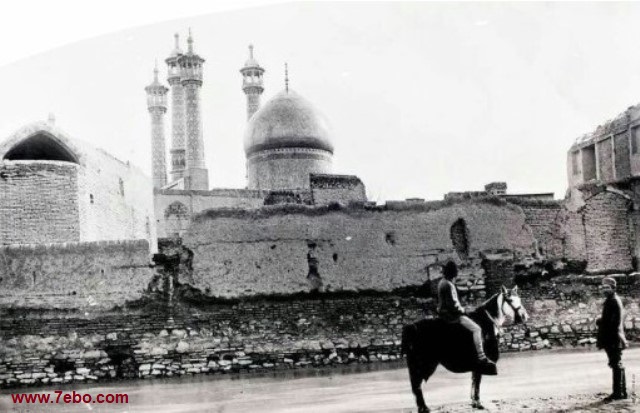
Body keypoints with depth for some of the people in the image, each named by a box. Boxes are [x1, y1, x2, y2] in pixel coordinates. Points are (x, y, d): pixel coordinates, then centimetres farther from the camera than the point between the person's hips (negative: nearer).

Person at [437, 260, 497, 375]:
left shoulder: (441, 282, 10)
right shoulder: (449, 285, -20)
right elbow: (453, 303, -24)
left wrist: (460, 308, 14)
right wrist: (462, 310, -7)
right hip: (451, 314, -11)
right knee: (476, 328, -16)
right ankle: (481, 358, -20)